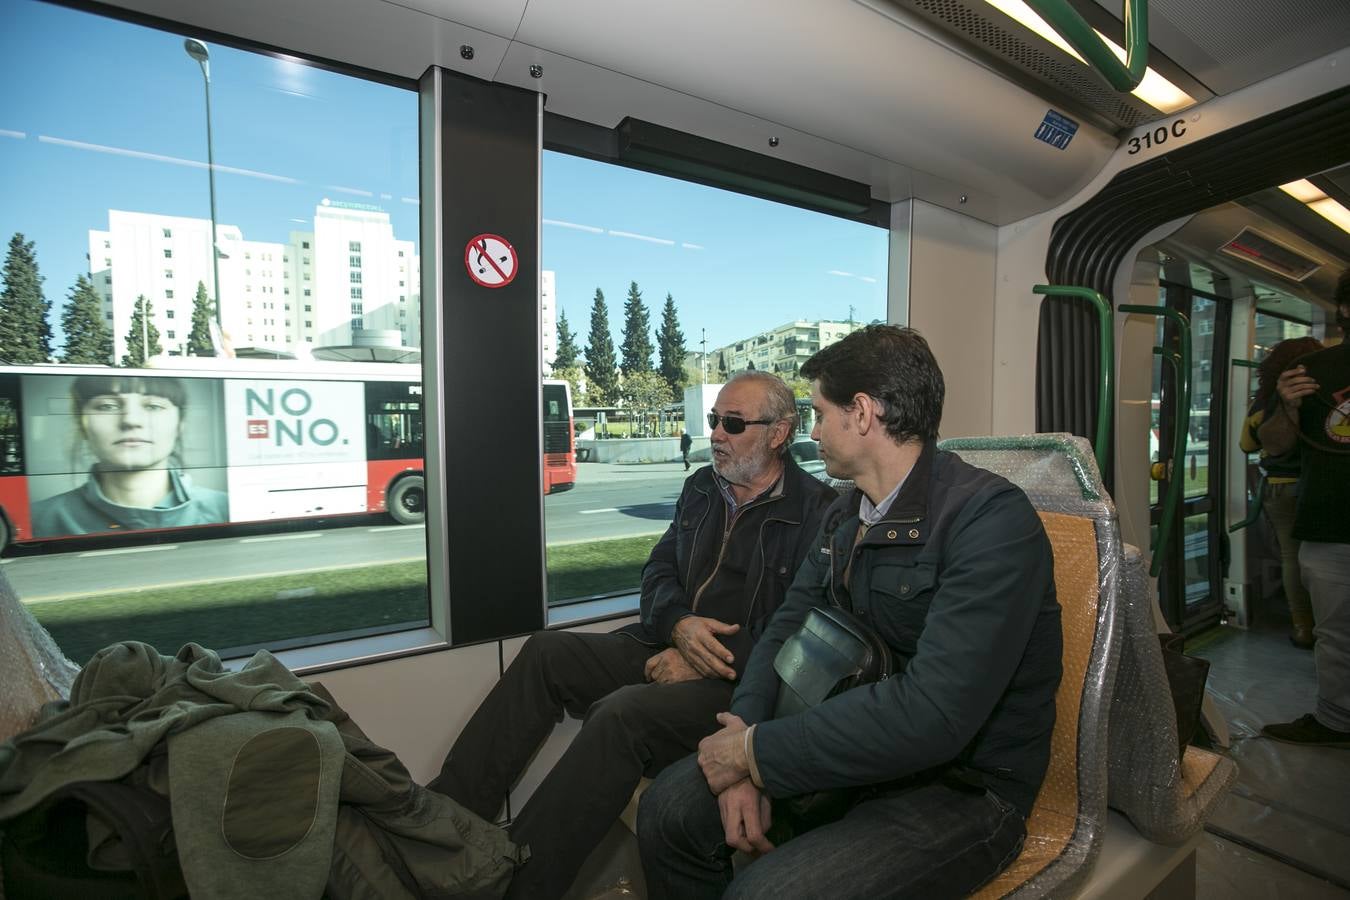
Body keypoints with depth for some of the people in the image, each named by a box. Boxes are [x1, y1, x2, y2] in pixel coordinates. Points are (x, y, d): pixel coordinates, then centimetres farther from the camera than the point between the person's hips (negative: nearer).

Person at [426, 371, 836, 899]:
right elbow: (658, 569, 11)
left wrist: (701, 662, -19)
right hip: (667, 646, 7)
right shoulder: (702, 487, 12)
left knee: (622, 713, -30)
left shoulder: (817, 511, -10)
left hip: (737, 680, -7)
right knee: (546, 653, -6)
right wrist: (679, 624, -11)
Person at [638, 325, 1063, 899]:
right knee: (668, 809, -3)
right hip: (862, 743, 7)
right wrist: (745, 736, -14)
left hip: (963, 786, -6)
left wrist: (756, 751, -22)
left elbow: (933, 715, -30)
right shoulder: (844, 517, 5)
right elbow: (787, 629, 5)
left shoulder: (990, 518, -22)